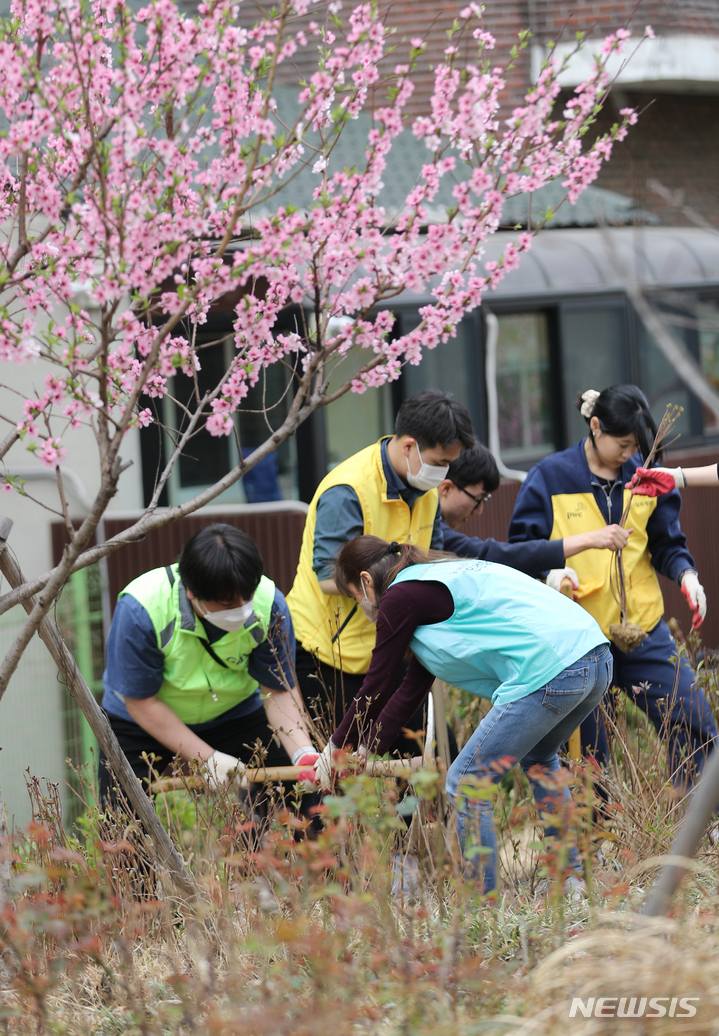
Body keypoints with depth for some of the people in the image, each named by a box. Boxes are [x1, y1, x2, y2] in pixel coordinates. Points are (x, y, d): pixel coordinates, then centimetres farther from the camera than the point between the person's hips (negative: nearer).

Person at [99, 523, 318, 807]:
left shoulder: (269, 605, -25)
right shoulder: (139, 610, -33)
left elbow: (278, 691, -15)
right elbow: (141, 701, -24)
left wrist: (304, 752, -32)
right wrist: (208, 758, -28)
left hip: (234, 715, 2)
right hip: (142, 724, -2)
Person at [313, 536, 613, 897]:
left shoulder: (401, 596, 2)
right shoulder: (437, 580, 29)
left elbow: (377, 687, 8)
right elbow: (412, 688, 34)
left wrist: (336, 747, 22)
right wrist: (364, 750, 36)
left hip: (549, 672, -10)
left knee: (465, 784, 0)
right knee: (537, 758, 34)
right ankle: (572, 881, 35)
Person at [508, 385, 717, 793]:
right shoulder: (550, 477, -2)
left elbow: (667, 543, 13)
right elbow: (522, 546, 0)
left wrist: (685, 574, -8)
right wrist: (550, 571, -20)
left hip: (643, 625, 3)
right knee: (589, 747, 2)